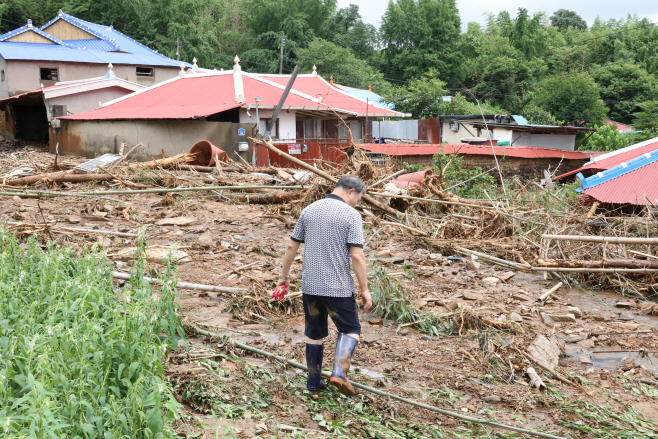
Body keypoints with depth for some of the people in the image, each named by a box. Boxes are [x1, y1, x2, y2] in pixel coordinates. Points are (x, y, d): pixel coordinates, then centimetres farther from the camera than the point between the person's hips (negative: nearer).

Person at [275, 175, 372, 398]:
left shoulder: (309, 210, 6)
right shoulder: (351, 215, -9)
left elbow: (292, 246, 9)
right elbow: (357, 256, -15)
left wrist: (284, 276, 19)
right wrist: (364, 289, -8)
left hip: (310, 286, 5)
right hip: (338, 288, -4)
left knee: (314, 334, 17)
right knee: (350, 329, 14)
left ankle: (314, 385, 23)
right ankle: (339, 371, -6)